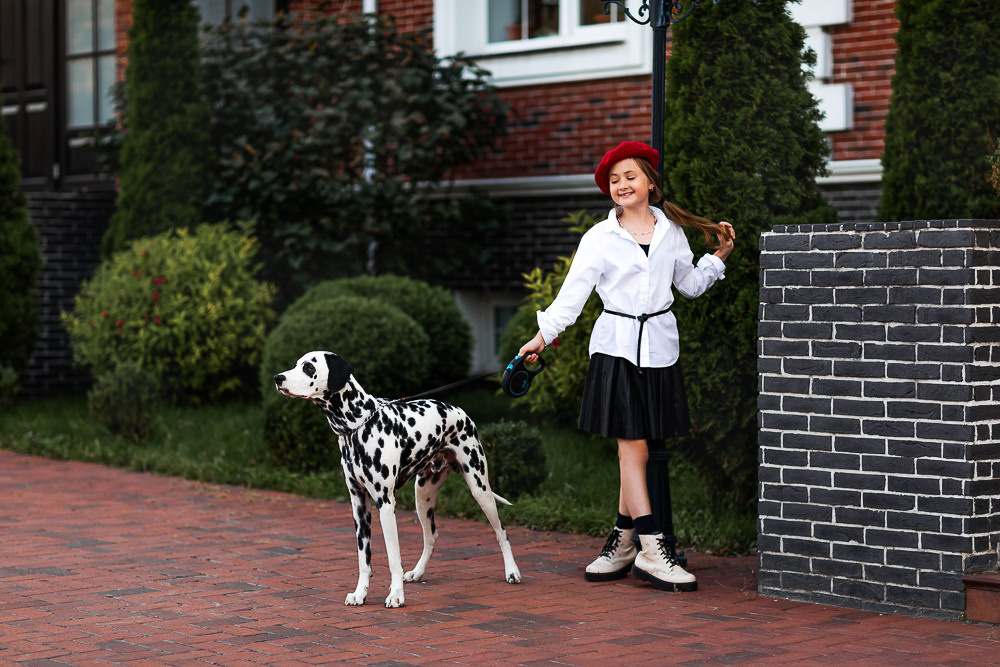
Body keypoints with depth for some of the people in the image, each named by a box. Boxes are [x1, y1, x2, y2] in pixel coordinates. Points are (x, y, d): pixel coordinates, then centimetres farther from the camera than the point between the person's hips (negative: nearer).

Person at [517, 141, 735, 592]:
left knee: (635, 451, 4)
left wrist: (718, 256, 9)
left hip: (659, 347, 3)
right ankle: (652, 551, -7)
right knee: (633, 448, -7)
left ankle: (621, 543, 14)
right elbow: (572, 294, -3)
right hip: (617, 347, -3)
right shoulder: (599, 238, 0)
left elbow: (689, 285, 20)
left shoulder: (670, 230, 9)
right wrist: (543, 336, -12)